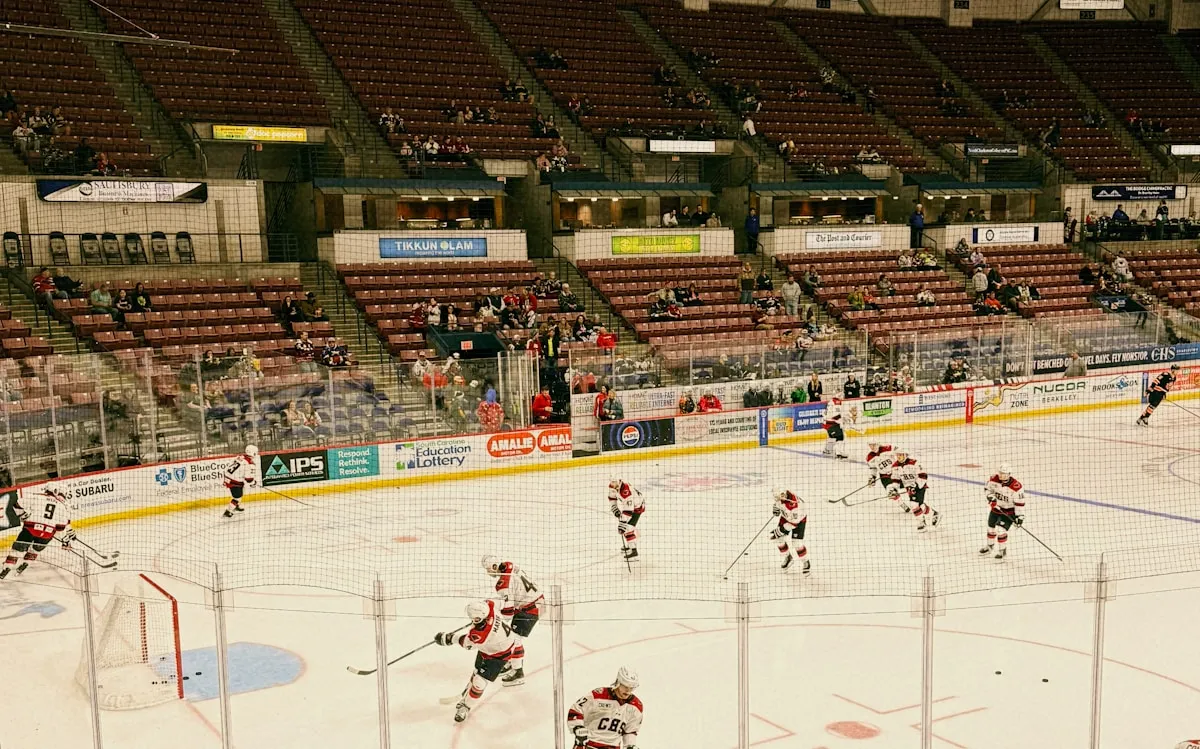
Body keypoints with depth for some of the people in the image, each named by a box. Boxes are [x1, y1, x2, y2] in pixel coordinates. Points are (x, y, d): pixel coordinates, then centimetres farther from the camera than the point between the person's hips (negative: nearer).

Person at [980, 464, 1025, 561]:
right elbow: (987, 489, -1)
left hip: (1008, 511, -5)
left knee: (1001, 530, -13)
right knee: (991, 527, 18)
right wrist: (990, 496, -20)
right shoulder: (994, 479, -17)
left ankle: (1003, 550, 9)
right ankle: (989, 546, 43)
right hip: (995, 507, 5)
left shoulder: (1016, 486, -28)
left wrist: (1018, 515, -18)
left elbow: (1019, 502, -21)